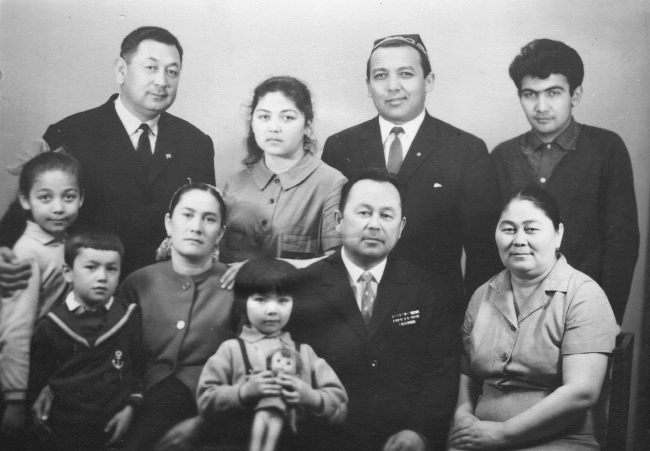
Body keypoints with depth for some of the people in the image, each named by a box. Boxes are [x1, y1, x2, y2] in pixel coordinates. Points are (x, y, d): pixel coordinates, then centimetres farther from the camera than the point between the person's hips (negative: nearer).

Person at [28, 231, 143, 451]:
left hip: (113, 427, 0)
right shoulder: (51, 324, -3)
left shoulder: (129, 317, -3)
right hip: (63, 428, 0)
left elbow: (140, 367, 4)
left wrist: (131, 407, -2)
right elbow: (36, 373, 8)